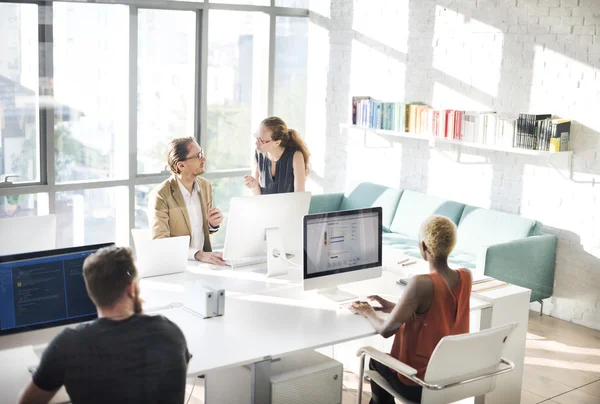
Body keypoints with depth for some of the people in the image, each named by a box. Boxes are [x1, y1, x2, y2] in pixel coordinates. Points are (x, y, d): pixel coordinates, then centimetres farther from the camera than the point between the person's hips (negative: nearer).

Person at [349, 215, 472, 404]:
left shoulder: (422, 284, -28)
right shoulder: (466, 277, -8)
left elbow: (385, 330, -21)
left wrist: (368, 312, -1)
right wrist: (395, 307, 12)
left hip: (418, 384, -6)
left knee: (376, 361, 26)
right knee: (390, 357, 32)